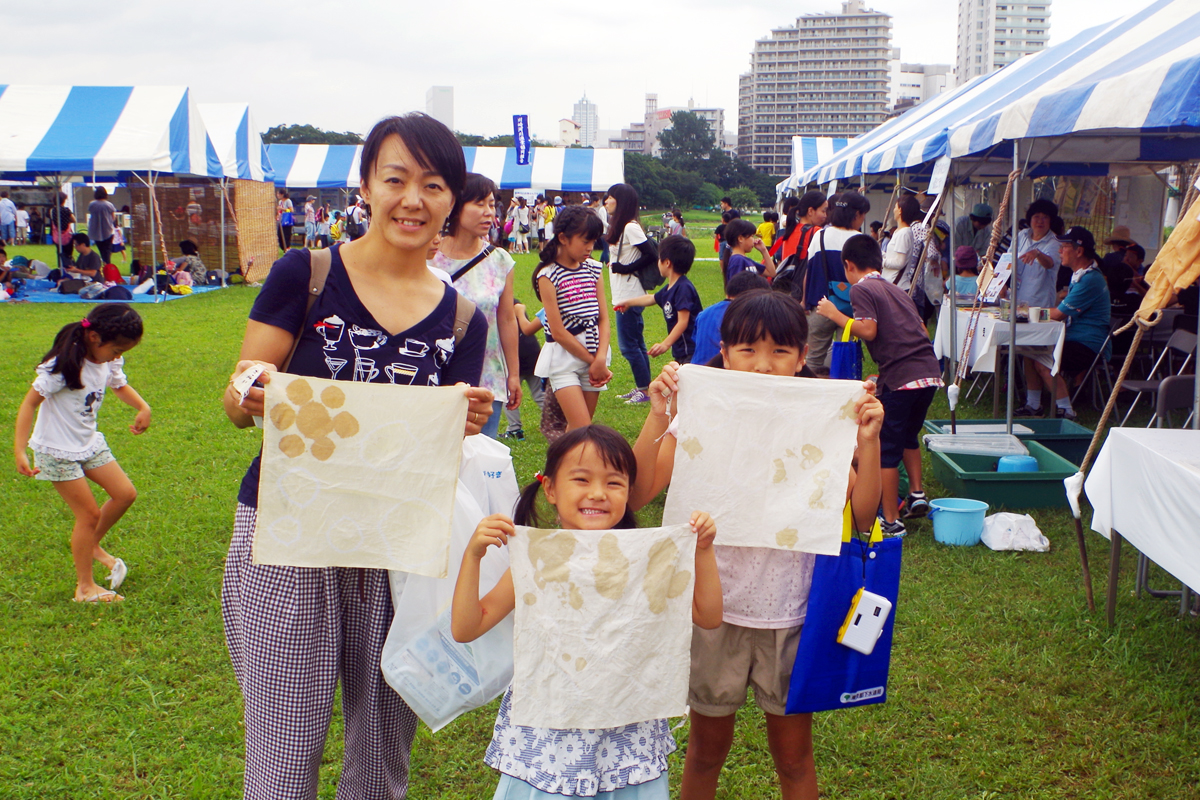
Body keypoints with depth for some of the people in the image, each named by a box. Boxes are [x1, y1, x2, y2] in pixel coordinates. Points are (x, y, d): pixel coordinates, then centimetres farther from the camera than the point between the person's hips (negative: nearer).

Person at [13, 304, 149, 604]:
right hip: (58, 452, -7)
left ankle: (92, 545, 27)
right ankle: (85, 587, 9)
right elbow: (29, 403, -23)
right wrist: (19, 451, -29)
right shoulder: (64, 366, -26)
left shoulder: (108, 362, -3)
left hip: (90, 444, 7)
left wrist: (142, 407, -5)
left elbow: (120, 385, 16)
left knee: (125, 493, 2)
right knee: (89, 513, -5)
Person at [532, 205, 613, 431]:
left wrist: (601, 359, -10)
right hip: (564, 358, -5)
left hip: (594, 357, 5)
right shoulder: (548, 275, -10)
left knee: (576, 428, 10)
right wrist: (592, 360, -8)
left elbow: (603, 319, 4)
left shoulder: (594, 269, 8)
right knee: (582, 430, -12)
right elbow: (558, 332, -12)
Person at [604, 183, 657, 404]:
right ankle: (642, 387, 22)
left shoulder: (631, 228, -16)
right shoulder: (619, 227, 13)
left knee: (628, 345, -5)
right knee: (636, 343, 15)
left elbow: (651, 256, -21)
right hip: (623, 295, 10)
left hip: (629, 296, -10)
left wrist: (627, 268, -19)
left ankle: (645, 389, 3)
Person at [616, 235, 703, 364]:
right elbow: (651, 298, 32)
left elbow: (683, 322, -23)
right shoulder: (668, 289, 12)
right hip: (680, 352, 10)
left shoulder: (684, 288, -18)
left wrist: (666, 344, -28)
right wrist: (628, 302, 45)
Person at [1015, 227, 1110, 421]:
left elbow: (1058, 315, -20)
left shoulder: (1090, 280, -20)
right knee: (1030, 351, 5)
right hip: (1076, 340, 10)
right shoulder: (1079, 275, 15)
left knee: (1042, 361, -22)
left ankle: (1066, 411, -14)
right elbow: (1062, 311, 17)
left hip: (1089, 347, -10)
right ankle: (1033, 405, 9)